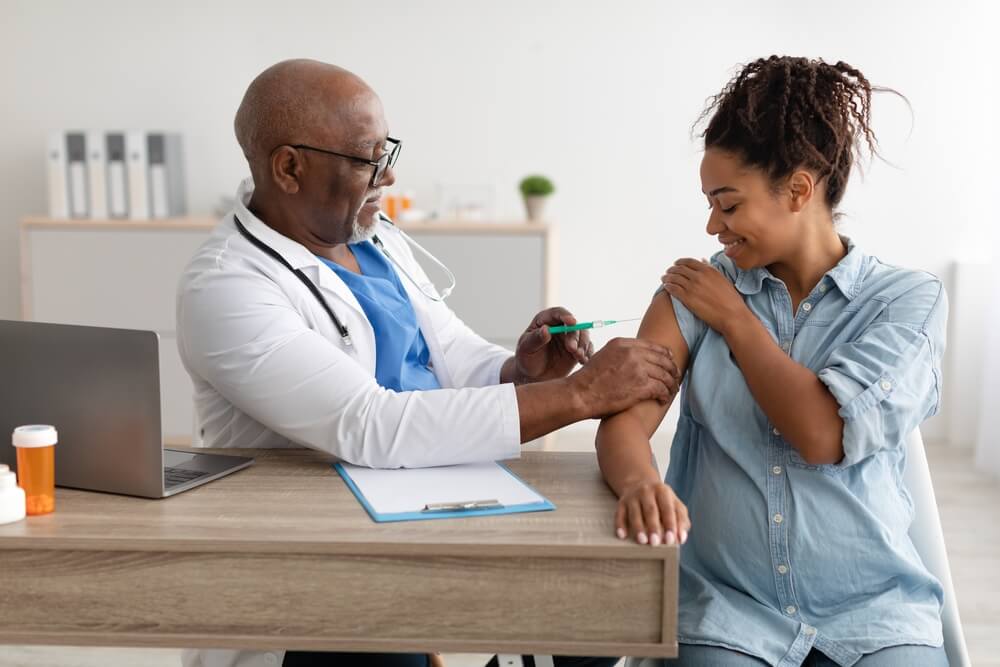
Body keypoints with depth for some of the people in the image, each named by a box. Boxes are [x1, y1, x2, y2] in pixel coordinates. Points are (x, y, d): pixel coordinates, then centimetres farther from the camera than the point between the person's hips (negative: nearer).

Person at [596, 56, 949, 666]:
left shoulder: (909, 299, -1)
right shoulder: (695, 291, 4)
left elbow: (824, 436, -14)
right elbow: (624, 418, -7)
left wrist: (734, 318, -5)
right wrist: (640, 482, -28)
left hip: (872, 607, 0)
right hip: (728, 603, 0)